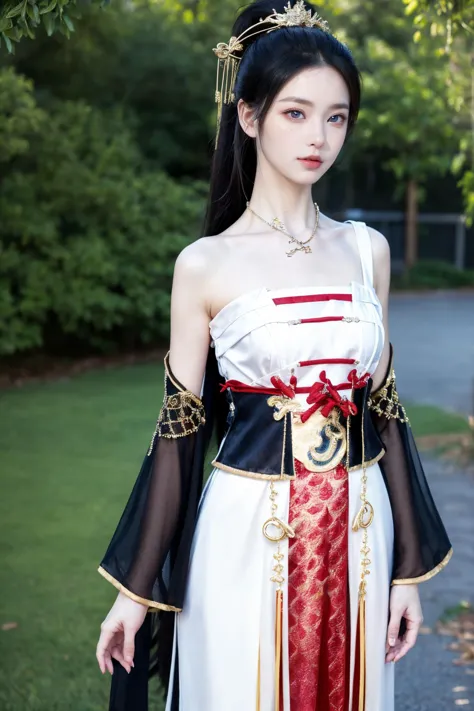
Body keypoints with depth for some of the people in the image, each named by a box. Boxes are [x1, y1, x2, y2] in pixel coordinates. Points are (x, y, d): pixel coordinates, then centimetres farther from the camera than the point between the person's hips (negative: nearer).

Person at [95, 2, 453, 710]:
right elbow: (179, 431, -4)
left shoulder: (367, 250, 4)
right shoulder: (206, 265, -6)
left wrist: (409, 568, 7)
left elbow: (383, 408, 7)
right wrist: (135, 590, -2)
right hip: (246, 539, -3)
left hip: (357, 538, 4)